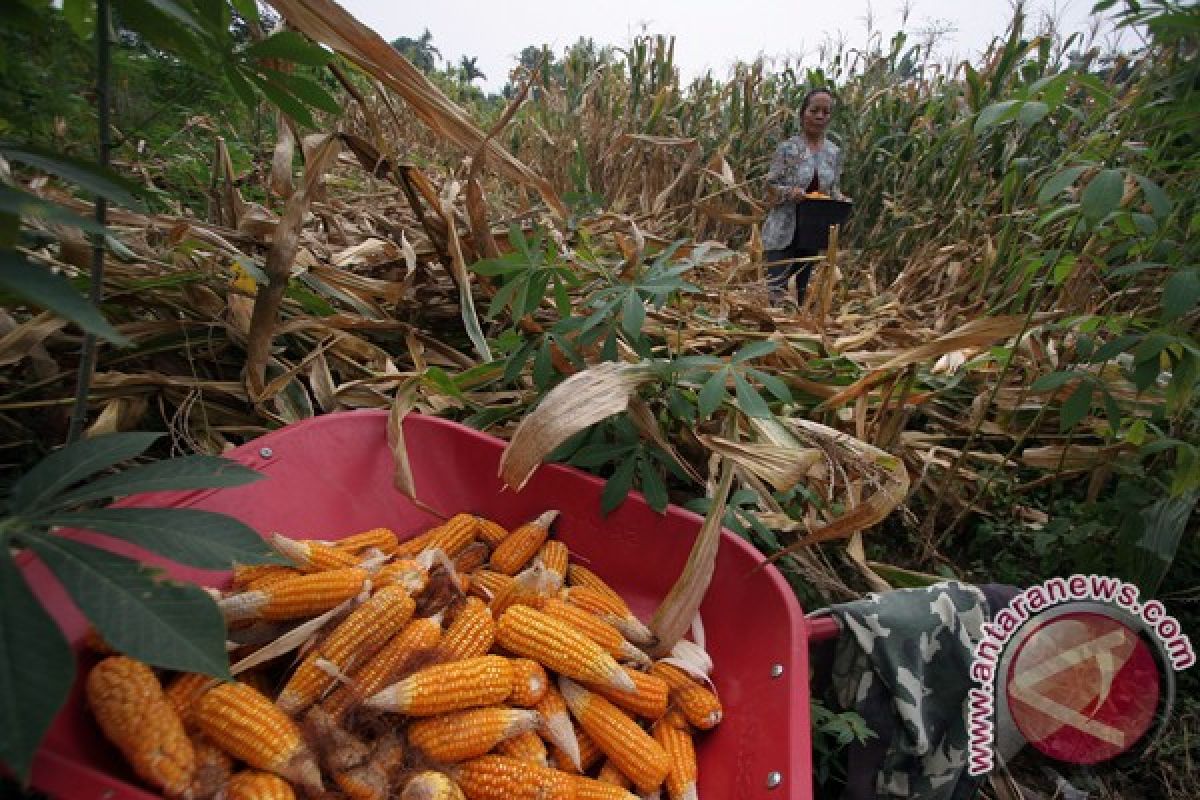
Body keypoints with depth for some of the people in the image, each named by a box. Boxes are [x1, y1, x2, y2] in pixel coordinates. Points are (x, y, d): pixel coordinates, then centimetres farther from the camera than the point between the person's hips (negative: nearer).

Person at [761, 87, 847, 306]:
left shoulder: (834, 152, 6)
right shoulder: (787, 147, -8)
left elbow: (833, 188, 15)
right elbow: (770, 186, -6)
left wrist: (839, 198, -7)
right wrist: (789, 192, -25)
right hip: (783, 232, -5)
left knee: (804, 292, 15)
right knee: (775, 291, -11)